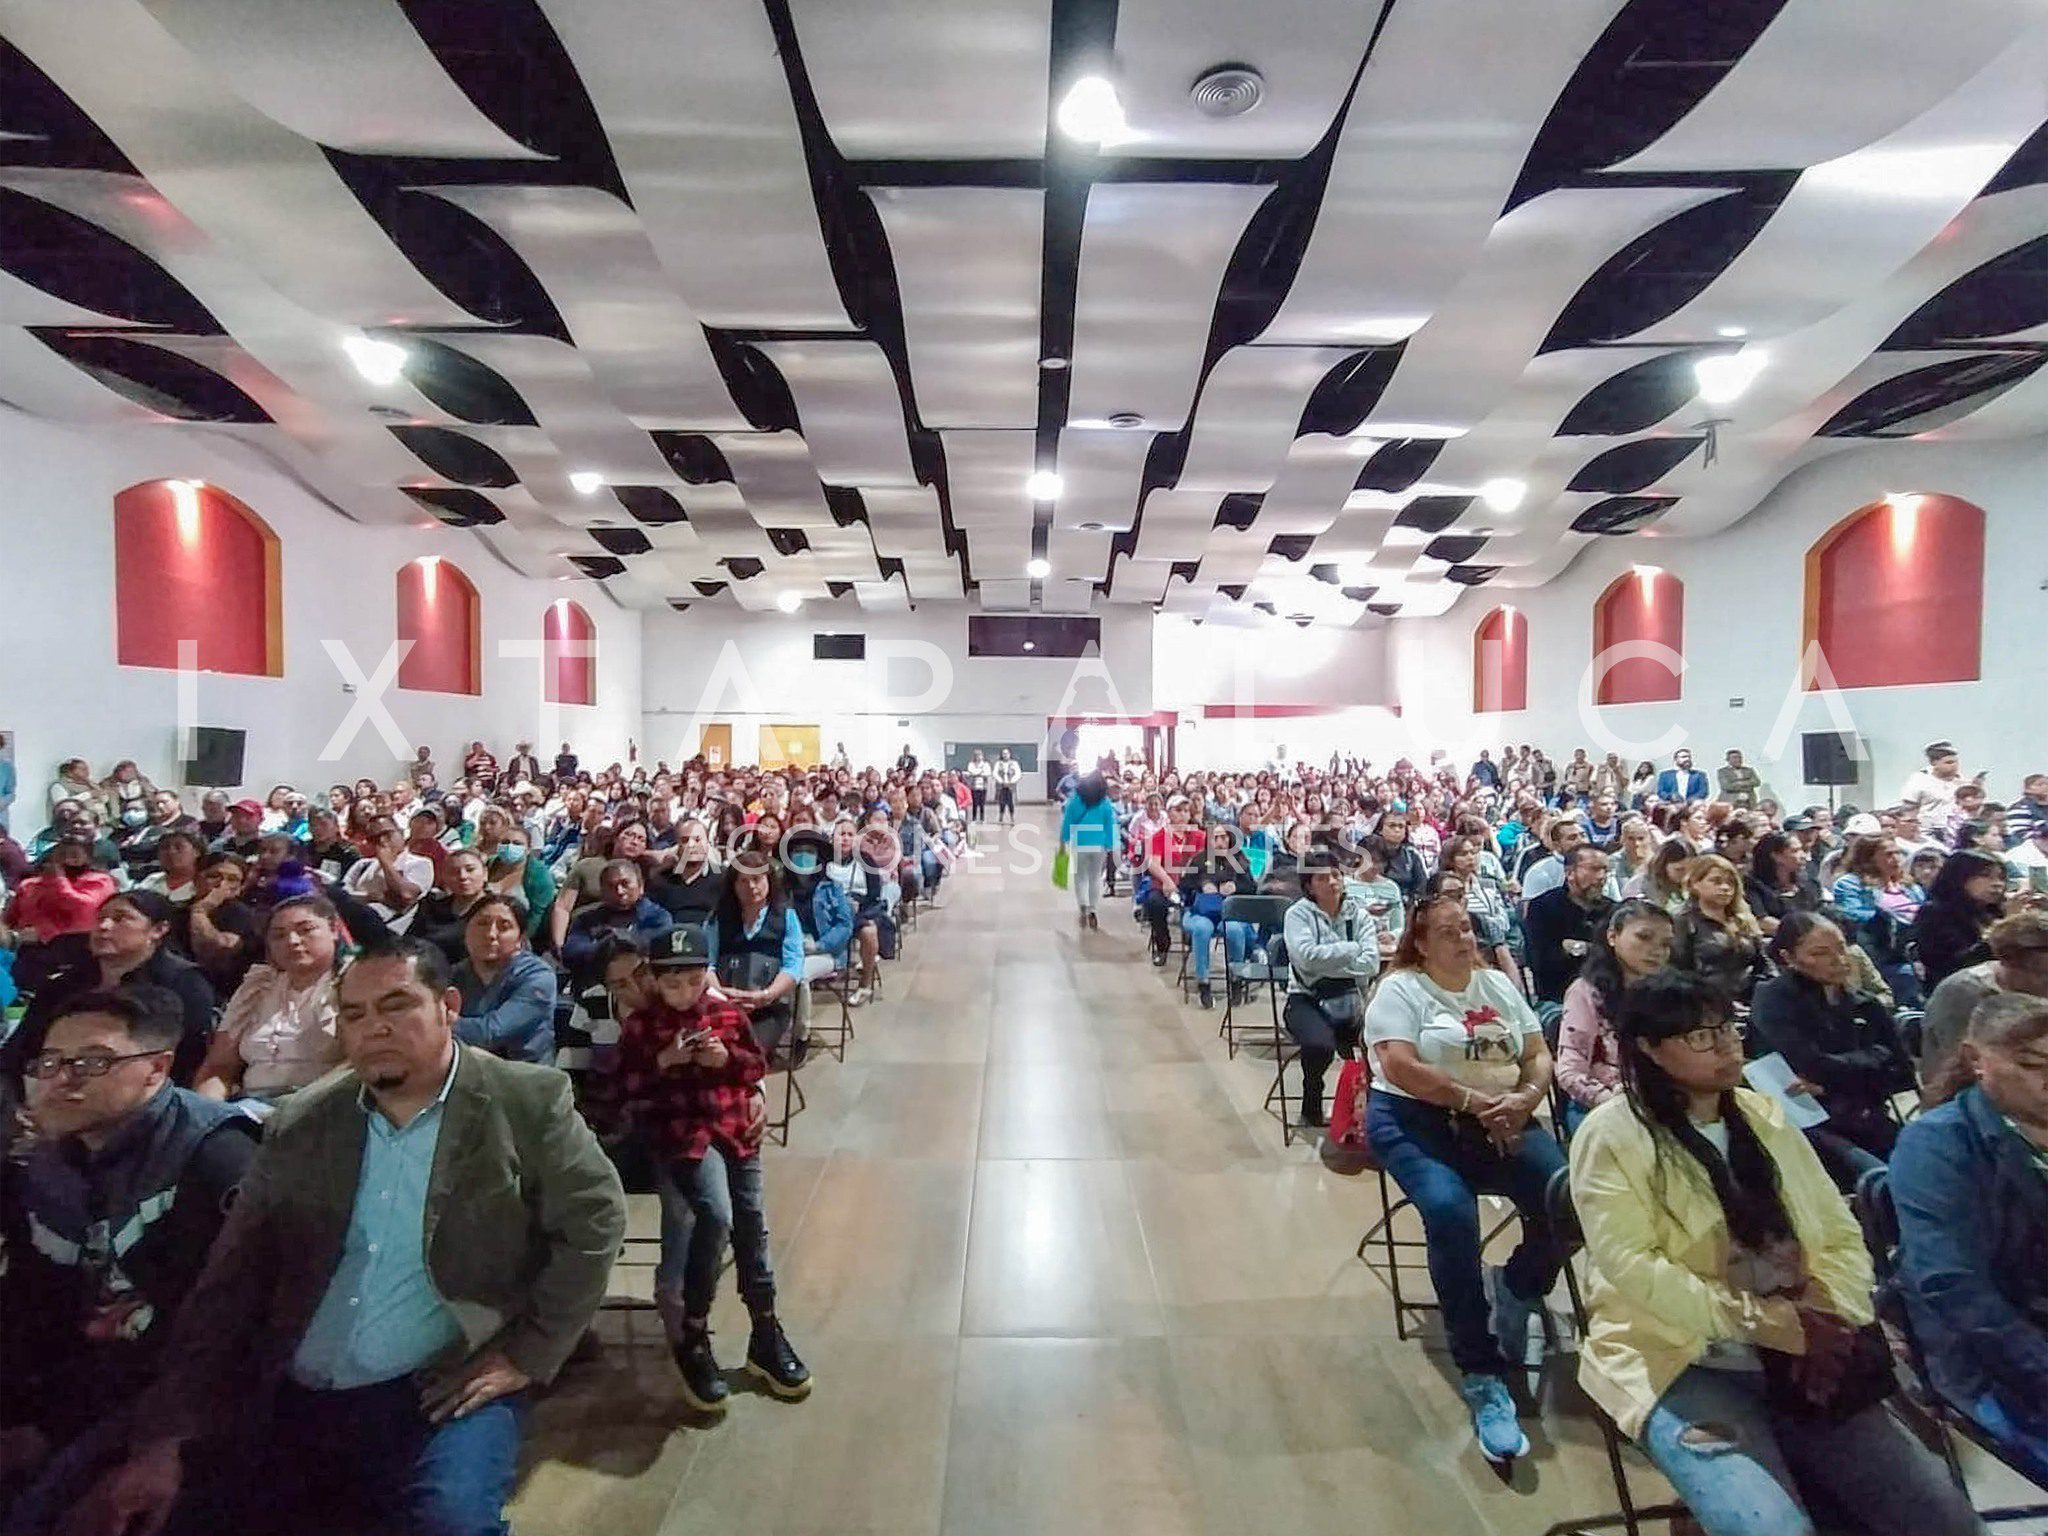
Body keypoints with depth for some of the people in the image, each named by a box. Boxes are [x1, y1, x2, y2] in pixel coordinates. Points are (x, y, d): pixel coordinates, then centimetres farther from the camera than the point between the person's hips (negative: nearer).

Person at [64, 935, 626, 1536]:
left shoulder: (526, 1101, -9)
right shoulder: (299, 1124, 5)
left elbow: (593, 1218, -9)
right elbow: (232, 1278, 5)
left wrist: (525, 1354, -10)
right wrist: (167, 1436, -4)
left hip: (440, 1394, -4)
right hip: (290, 1399, 5)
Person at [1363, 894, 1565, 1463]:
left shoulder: (1499, 984, 15)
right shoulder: (1400, 989, -3)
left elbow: (1539, 1056, 12)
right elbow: (1401, 1068, -14)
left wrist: (1525, 1098, -8)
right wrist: (1473, 1101, -17)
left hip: (1500, 1121, 5)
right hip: (1417, 1120, -5)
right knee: (1450, 1211, -31)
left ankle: (1514, 1290, 11)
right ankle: (1482, 1376, -15)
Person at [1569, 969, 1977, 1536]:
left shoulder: (1766, 1117, 9)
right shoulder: (1610, 1136, -12)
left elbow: (1841, 1236, 10)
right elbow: (1631, 1268, -17)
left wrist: (1830, 1324, -8)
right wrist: (1769, 1322, -18)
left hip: (1800, 1360, 6)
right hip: (1681, 1364, -6)